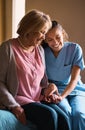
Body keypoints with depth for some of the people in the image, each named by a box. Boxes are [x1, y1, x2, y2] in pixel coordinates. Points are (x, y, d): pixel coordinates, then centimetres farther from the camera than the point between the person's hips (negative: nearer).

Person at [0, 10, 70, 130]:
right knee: (49, 115, -28)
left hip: (38, 99, 6)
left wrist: (48, 90, 2)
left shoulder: (40, 50, 13)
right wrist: (13, 106, -18)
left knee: (62, 118, -21)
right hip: (17, 99, -5)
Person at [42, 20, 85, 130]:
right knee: (65, 111, -31)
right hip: (55, 89, 0)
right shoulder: (43, 52, -4)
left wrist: (62, 96, -26)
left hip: (74, 89, 0)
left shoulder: (75, 49, -7)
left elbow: (75, 78, -11)